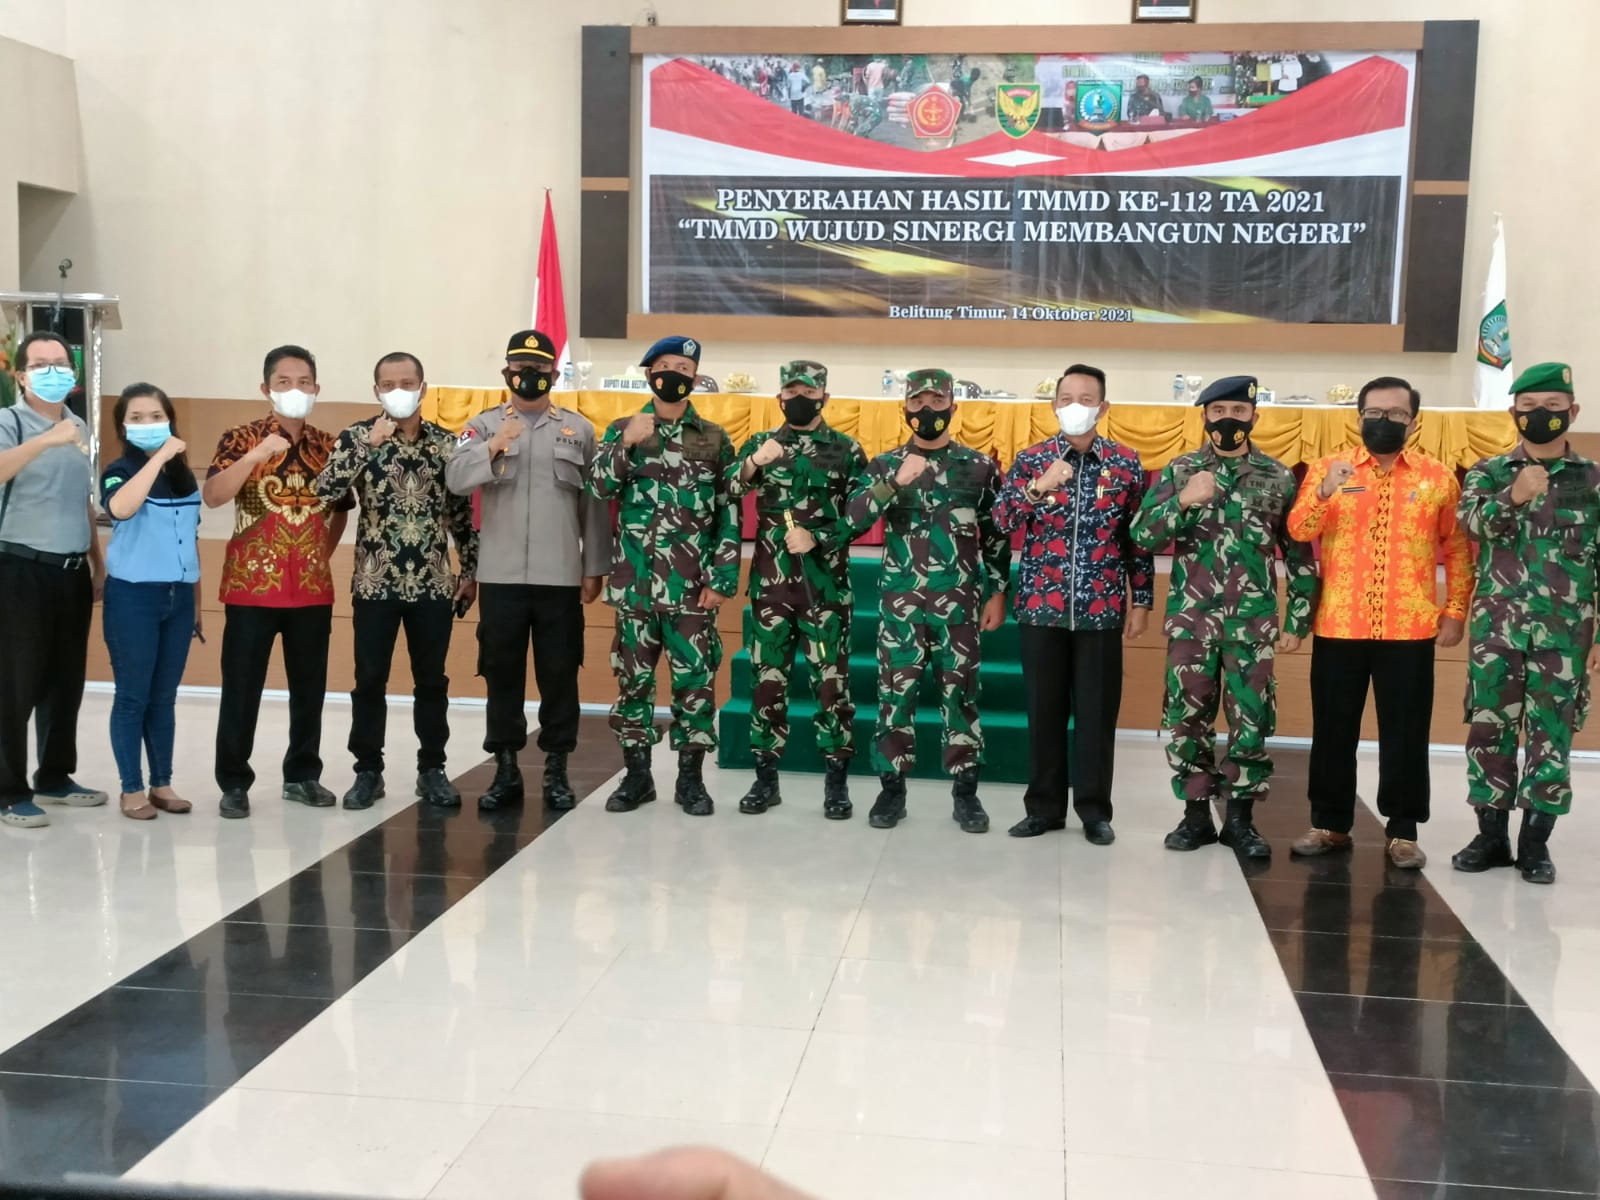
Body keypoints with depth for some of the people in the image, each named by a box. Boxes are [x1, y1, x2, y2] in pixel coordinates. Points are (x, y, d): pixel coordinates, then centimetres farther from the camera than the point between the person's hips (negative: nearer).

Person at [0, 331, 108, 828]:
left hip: (72, 572, 6)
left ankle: (55, 776, 25)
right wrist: (47, 440, -38)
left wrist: (98, 563, 19)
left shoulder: (80, 428, 13)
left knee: (66, 681, 12)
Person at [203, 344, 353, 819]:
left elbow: (341, 509, 19)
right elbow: (211, 496, -19)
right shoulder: (242, 438, -4)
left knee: (310, 686, 10)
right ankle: (234, 783, 11)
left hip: (313, 588, 4)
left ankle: (302, 775, 23)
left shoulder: (328, 445, 7)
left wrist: (321, 555, 9)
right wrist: (257, 454, -29)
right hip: (252, 586, -4)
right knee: (242, 689, 1)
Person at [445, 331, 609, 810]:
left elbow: (595, 504, 7)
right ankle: (505, 769, 15)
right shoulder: (484, 425, 5)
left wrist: (595, 567, 4)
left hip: (560, 576, 0)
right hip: (500, 575, 0)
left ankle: (556, 770, 15)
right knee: (502, 672, 6)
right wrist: (493, 445, -27)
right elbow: (456, 480, -11)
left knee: (559, 674, 5)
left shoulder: (580, 429, 7)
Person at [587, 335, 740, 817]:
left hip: (691, 584, -1)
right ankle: (637, 774, 17)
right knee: (634, 677, 7)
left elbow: (729, 513, 3)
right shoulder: (623, 429, 7)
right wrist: (627, 444, -19)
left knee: (695, 678, 2)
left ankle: (691, 777, 13)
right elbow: (598, 487, -6)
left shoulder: (715, 439, 5)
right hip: (635, 581, 1)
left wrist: (722, 578, -4)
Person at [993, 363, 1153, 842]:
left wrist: (1141, 601, 5)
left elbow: (1139, 539, 7)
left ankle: (1095, 809, 16)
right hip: (1041, 605, 0)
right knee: (1044, 708, 7)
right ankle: (1044, 806, 17)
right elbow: (1000, 521, -9)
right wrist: (1038, 487, -25)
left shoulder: (1126, 464, 3)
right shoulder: (1032, 460, 2)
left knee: (1097, 710, 5)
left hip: (1101, 608, 0)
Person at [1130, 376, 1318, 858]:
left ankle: (1240, 818, 13)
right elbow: (1141, 536, -4)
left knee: (1251, 721, 2)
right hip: (1191, 621, 0)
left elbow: (1299, 554, 8)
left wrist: (1298, 620, 4)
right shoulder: (1180, 471, 3)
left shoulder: (1278, 477, 4)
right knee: (1189, 718, 5)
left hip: (1253, 623, 0)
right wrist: (1183, 501, -20)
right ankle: (1196, 814, 17)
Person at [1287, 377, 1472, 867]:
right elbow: (1298, 531, -8)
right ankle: (1330, 823, 19)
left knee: (1405, 733, 4)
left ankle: (1402, 831, 14)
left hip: (1410, 630, 0)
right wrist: (1325, 492, -24)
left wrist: (1455, 610, 2)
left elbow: (1457, 550, 8)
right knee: (1334, 730, 8)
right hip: (1338, 627, 1)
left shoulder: (1438, 476, 5)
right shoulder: (1328, 468, 4)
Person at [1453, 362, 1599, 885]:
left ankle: (1536, 840, 12)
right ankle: (1492, 834, 15)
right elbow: (1470, 523, -12)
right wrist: (1512, 497, -32)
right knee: (1489, 728, 4)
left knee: (1552, 734, 2)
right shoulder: (1488, 473, 7)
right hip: (1496, 627, 1)